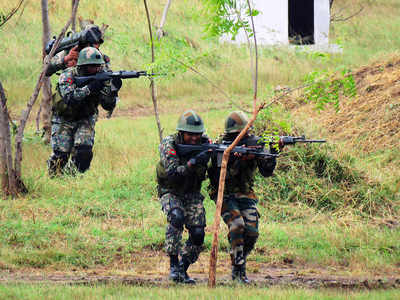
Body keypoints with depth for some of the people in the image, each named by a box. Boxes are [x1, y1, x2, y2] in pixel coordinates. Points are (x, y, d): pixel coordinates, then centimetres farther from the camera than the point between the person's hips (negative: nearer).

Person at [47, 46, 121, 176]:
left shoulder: (101, 78, -12)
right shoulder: (68, 76, -21)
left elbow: (108, 106, -17)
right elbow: (69, 99, -38)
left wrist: (113, 89, -35)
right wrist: (89, 88, -46)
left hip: (85, 120, 2)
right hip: (64, 120, -2)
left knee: (84, 151, -19)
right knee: (61, 153, -13)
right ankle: (54, 176, 12)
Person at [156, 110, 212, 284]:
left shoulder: (204, 143, -9)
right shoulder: (169, 144, -19)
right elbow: (173, 174, -29)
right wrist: (193, 163, -42)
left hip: (192, 195, 4)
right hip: (171, 193, -3)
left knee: (198, 235, -12)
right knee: (176, 217, -33)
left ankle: (183, 269, 10)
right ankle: (173, 266, -26)